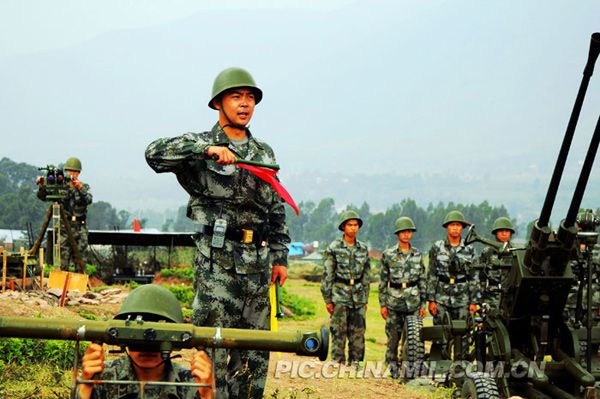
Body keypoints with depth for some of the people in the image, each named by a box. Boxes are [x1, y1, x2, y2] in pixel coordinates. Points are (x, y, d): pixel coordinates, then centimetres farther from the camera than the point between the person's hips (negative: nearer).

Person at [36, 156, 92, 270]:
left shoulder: (84, 187, 8)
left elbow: (88, 200, -13)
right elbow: (43, 197, -3)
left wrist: (80, 188, -32)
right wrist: (42, 186, -24)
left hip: (80, 228, 1)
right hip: (64, 227, -1)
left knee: (79, 260, 2)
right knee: (63, 258, -6)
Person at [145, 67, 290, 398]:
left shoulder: (264, 153, 17)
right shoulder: (200, 148, 0)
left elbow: (277, 210, 20)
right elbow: (155, 154, -20)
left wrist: (279, 256, 13)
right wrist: (207, 148, -30)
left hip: (257, 262, 6)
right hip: (217, 260, -6)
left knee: (254, 350, 9)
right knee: (215, 346, -6)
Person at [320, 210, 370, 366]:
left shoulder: (363, 248, 9)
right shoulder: (334, 248, -3)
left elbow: (366, 275, 14)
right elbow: (327, 275, -3)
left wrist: (365, 299, 11)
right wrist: (327, 300, -7)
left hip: (358, 295, 4)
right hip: (340, 294, -4)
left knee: (358, 333, 5)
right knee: (339, 333, -4)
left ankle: (355, 364, 13)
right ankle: (338, 364, 1)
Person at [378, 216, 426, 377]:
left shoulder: (417, 254, 8)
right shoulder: (388, 254, 1)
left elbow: (422, 280, 11)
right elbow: (383, 281, 3)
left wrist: (423, 303, 7)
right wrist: (382, 304, -1)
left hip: (413, 299, 2)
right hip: (394, 299, -2)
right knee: (393, 335, 0)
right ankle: (392, 366, 10)